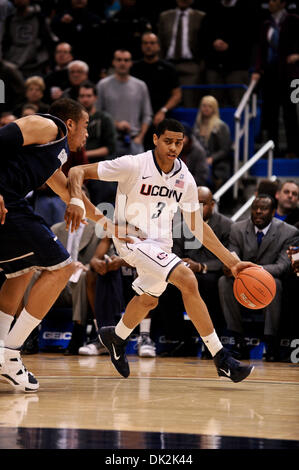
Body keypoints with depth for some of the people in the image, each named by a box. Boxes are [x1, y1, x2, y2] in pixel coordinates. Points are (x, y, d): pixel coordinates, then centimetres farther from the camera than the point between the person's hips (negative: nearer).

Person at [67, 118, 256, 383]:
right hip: (133, 239, -7)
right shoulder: (134, 166, -17)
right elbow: (78, 171, -15)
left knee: (148, 300, 25)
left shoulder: (185, 179, -2)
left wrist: (231, 261, 2)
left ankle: (117, 338, 55)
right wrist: (77, 195, -38)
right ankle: (221, 359, -18)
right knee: (188, 281, -23)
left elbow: (197, 226, 7)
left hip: (160, 243, 7)